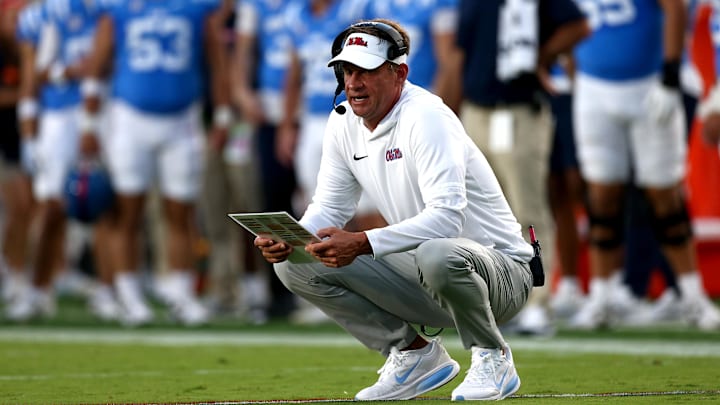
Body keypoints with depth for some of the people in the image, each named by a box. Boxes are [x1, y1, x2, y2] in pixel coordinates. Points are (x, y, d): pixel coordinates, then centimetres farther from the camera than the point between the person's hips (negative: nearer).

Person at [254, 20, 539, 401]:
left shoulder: (426, 116, -23)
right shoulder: (344, 122, 1)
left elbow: (446, 216, -34)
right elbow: (329, 208, 5)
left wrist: (362, 243, -45)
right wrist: (287, 240, -18)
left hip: (501, 273, -7)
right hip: (419, 273, 7)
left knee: (437, 256, -42)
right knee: (294, 264, -6)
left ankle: (493, 358, -10)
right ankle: (416, 354, 5)